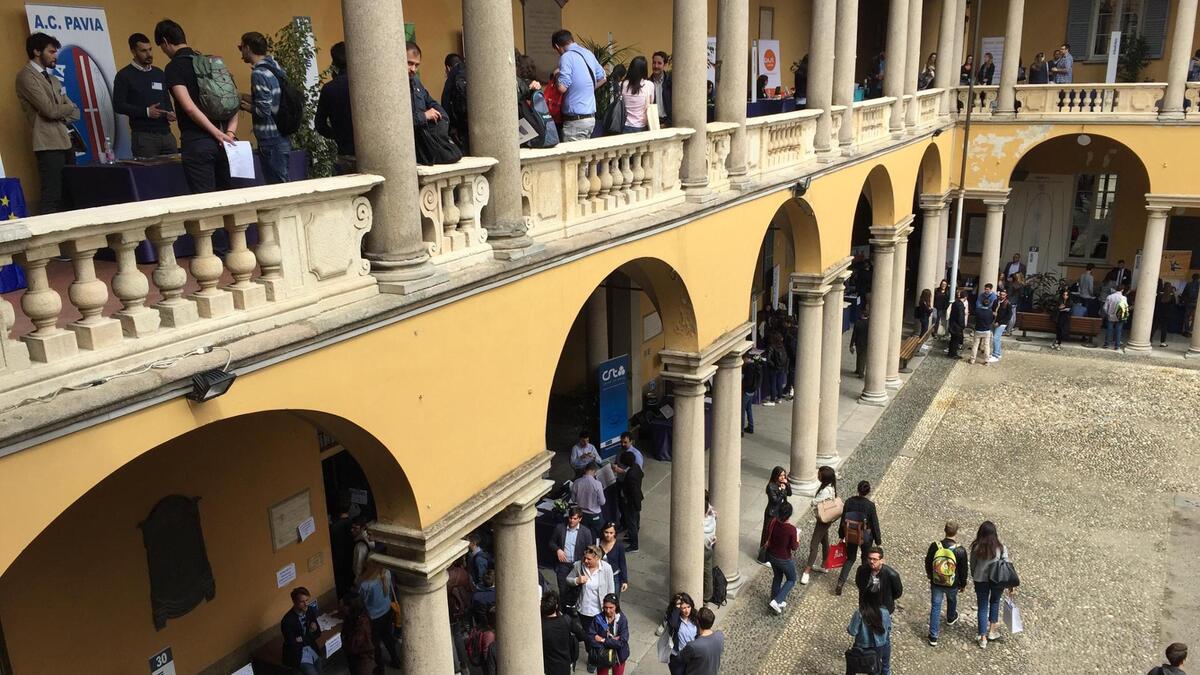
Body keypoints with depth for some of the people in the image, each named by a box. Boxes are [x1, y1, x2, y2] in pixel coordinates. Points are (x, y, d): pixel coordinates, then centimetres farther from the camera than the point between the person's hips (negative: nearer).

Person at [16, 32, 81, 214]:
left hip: (66, 142, 8)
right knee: (52, 198, -11)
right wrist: (67, 106, 5)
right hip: (49, 144, -8)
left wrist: (61, 116, -4)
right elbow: (50, 110, -15)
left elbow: (74, 113, 17)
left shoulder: (53, 80, 21)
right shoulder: (26, 76, -4)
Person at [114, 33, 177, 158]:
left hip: (166, 133, 5)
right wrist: (146, 112, -17)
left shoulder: (159, 73, 16)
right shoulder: (124, 75, 0)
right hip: (143, 136, -5)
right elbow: (118, 105, -6)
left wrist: (170, 113, 2)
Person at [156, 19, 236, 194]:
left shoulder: (173, 68, -4)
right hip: (222, 143, 6)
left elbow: (190, 107, -16)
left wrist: (218, 134, -17)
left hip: (196, 142, -6)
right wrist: (230, 131, -1)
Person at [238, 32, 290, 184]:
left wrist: (243, 105, -3)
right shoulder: (274, 67, 10)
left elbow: (264, 110, -20)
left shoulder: (259, 73, -15)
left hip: (271, 141, -9)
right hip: (281, 138, 9)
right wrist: (245, 97, 16)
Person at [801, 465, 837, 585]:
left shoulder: (826, 491, -32)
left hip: (822, 520, -10)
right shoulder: (830, 486, -5)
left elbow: (814, 502, -25)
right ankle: (823, 565, 39)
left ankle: (807, 571, 2)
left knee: (814, 545, -4)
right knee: (824, 541, 23)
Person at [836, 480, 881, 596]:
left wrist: (841, 536, 10)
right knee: (866, 559, 23)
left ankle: (840, 583, 7)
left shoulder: (849, 502, -12)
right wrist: (878, 541, 1)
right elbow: (875, 524, -12)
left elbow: (843, 519, -3)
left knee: (850, 558, 18)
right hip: (865, 537, -2)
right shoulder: (870, 505, -21)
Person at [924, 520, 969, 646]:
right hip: (953, 584, 0)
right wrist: (963, 584, 10)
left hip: (936, 583, 0)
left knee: (935, 607, 10)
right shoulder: (960, 551, -21)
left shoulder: (934, 546, -17)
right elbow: (964, 570, -9)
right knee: (952, 600, 30)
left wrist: (930, 576, 18)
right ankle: (951, 618, 59)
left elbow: (928, 564, -2)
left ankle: (933, 636, 12)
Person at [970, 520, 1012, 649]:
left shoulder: (976, 547, -13)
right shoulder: (1001, 548, -15)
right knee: (995, 602, 27)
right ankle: (992, 631, 34)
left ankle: (983, 639, 14)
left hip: (980, 580, 0)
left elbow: (972, 565, -1)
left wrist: (974, 578, 17)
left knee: (982, 607, 12)